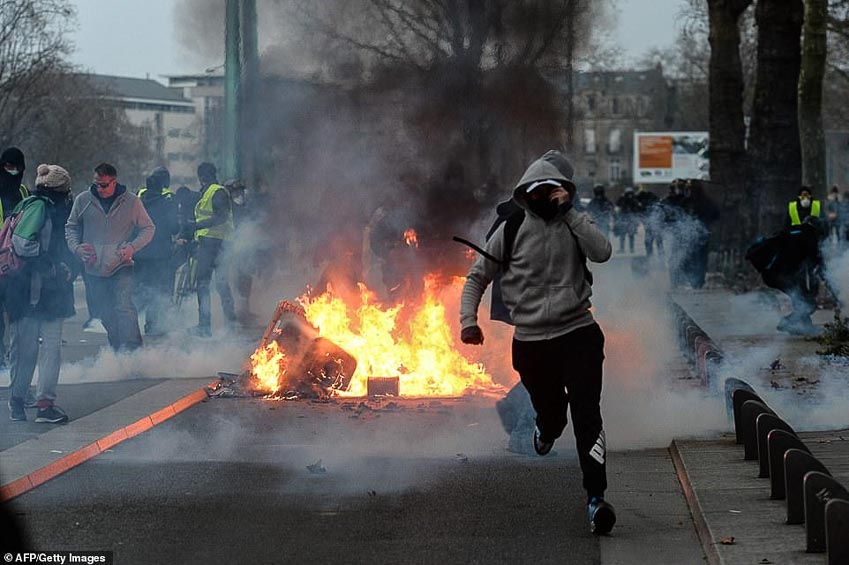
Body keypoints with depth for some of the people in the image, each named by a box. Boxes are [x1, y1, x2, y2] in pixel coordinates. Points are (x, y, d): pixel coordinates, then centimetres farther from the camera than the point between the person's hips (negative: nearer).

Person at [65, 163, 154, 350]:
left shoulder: (132, 202, -2)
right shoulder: (83, 201, 3)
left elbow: (148, 228, 7)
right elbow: (71, 227, 16)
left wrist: (132, 247, -9)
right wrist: (76, 247, -3)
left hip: (121, 266, -4)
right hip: (94, 269, 4)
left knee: (124, 307, -19)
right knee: (105, 314, 10)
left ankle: (132, 350, -23)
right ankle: (118, 349, 22)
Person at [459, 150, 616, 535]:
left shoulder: (574, 225, 5)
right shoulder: (511, 230, 3)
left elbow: (602, 252, -15)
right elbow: (478, 276, 8)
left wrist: (569, 212, -15)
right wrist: (468, 319, -5)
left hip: (578, 334, -1)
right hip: (530, 342, 1)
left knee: (586, 414, -15)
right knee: (549, 413, 15)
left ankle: (596, 497, -16)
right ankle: (546, 431, 55)